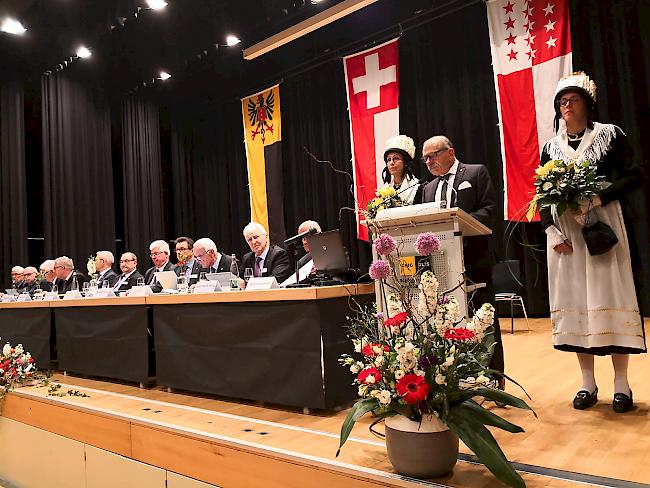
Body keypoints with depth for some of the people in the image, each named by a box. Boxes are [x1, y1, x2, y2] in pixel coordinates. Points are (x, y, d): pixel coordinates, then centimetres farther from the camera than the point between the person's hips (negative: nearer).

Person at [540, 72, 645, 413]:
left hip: (603, 226, -2)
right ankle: (588, 383, 11)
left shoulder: (609, 135, 6)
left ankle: (621, 384, 6)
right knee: (574, 300, 2)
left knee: (610, 295, -5)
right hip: (565, 233, 3)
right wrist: (552, 232, -6)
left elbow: (635, 176, -2)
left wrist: (596, 199, -18)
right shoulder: (551, 148, 12)